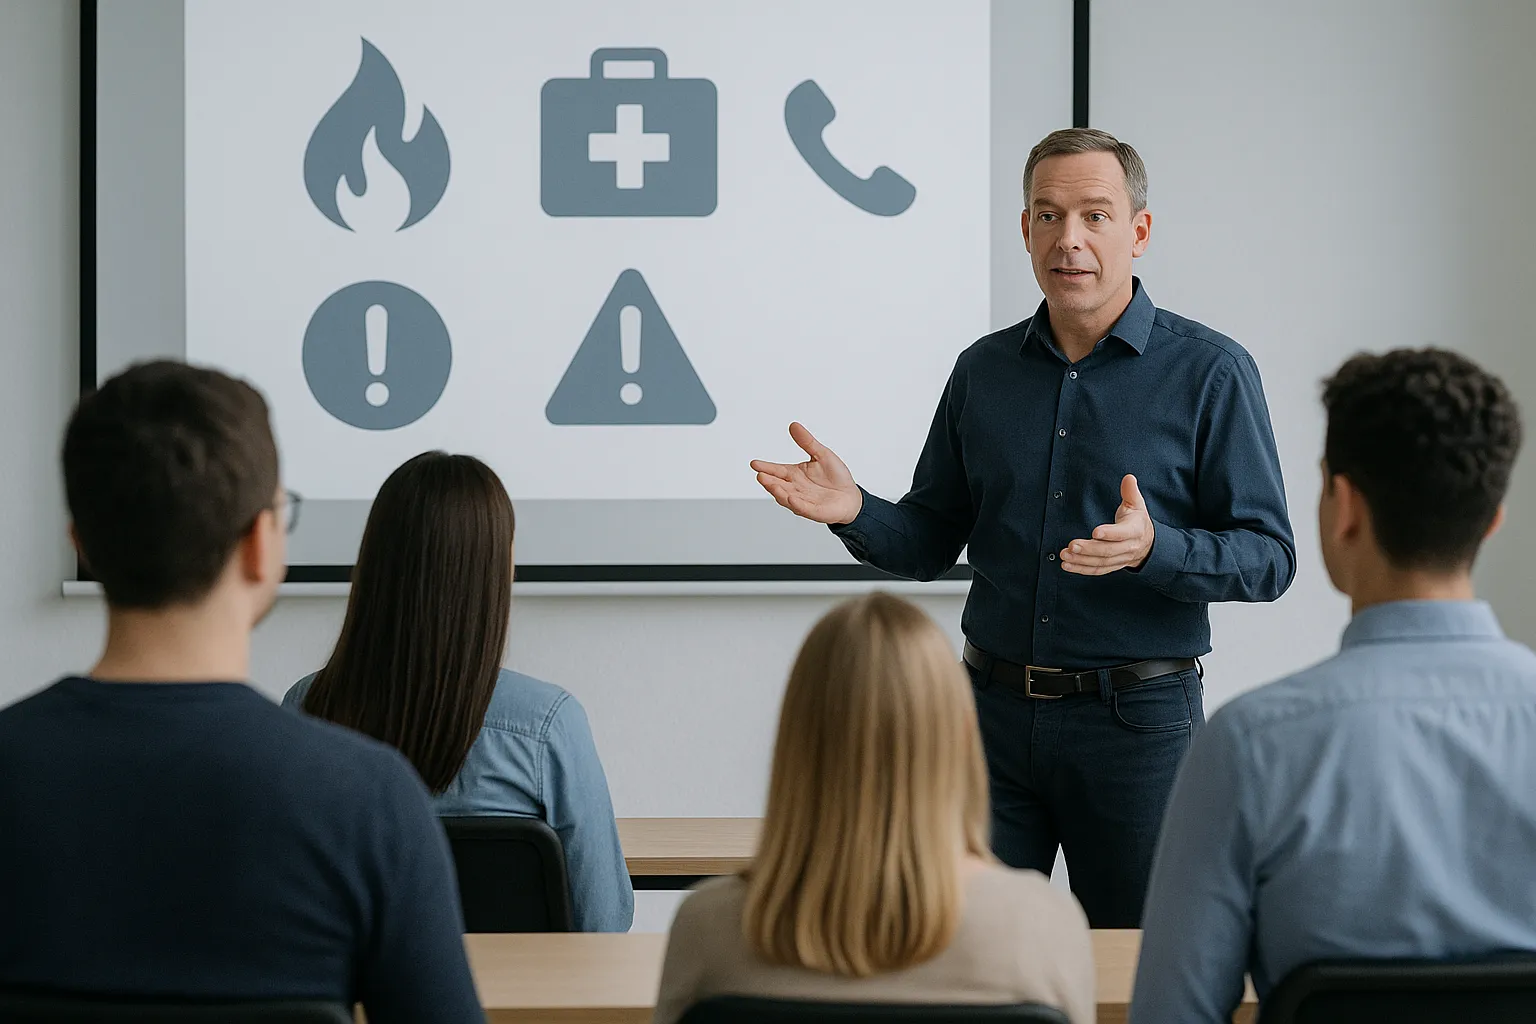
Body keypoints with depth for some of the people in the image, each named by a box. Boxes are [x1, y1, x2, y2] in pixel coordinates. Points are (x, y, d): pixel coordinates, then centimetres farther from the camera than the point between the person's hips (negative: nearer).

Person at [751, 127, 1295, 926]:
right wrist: (855, 512, -8)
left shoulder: (1209, 372, -4)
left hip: (1137, 718, -3)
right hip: (996, 711, 3)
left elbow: (1268, 558, -7)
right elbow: (931, 543, 13)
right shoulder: (984, 371, 9)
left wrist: (1152, 549, -25)